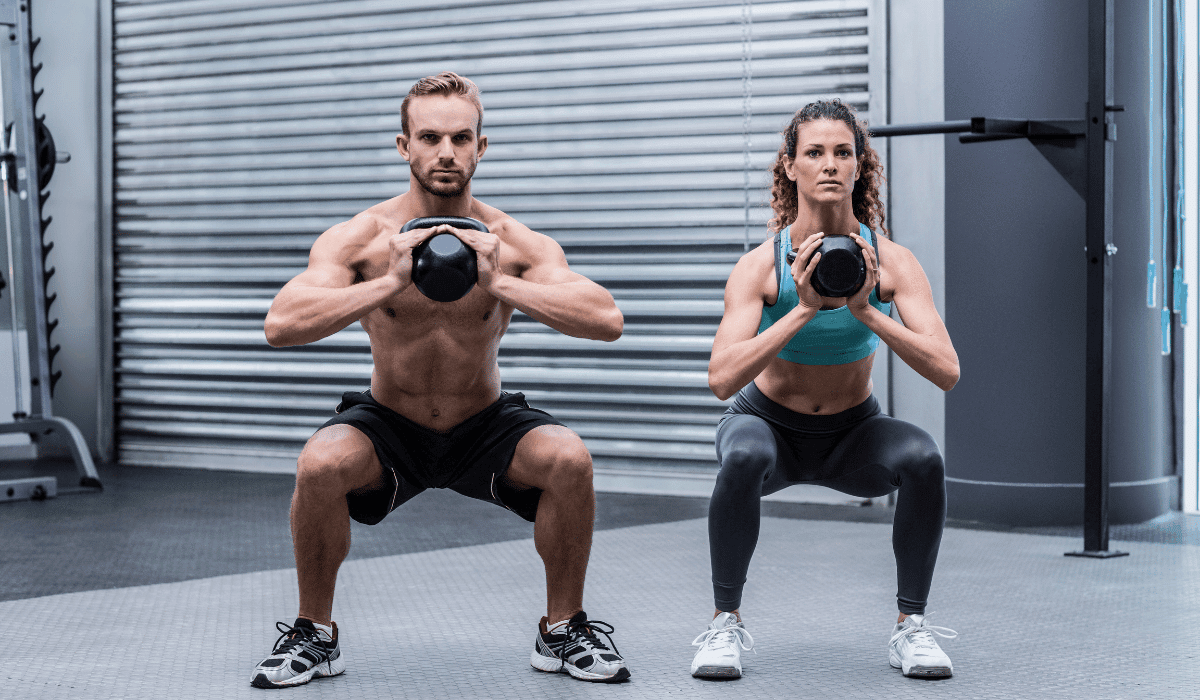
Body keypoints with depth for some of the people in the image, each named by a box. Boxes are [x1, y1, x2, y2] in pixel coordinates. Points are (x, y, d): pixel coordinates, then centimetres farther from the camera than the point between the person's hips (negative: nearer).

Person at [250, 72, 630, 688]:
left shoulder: (514, 243, -15)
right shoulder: (359, 238, -16)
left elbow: (607, 321, -28)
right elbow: (280, 325, -30)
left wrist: (500, 283, -37)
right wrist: (391, 283, -39)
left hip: (485, 427, 1)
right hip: (389, 426, 0)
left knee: (568, 458, -27)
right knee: (320, 464, -31)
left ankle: (563, 631, -3)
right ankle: (315, 634, -6)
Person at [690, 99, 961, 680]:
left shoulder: (891, 260, -17)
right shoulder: (762, 264, -21)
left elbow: (946, 372, -27)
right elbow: (722, 378, -33)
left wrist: (866, 310, -37)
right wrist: (803, 310, -40)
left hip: (852, 433, 1)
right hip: (769, 423, -1)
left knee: (923, 458, -29)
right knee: (743, 457, -36)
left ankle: (911, 625, -9)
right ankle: (726, 622, -15)